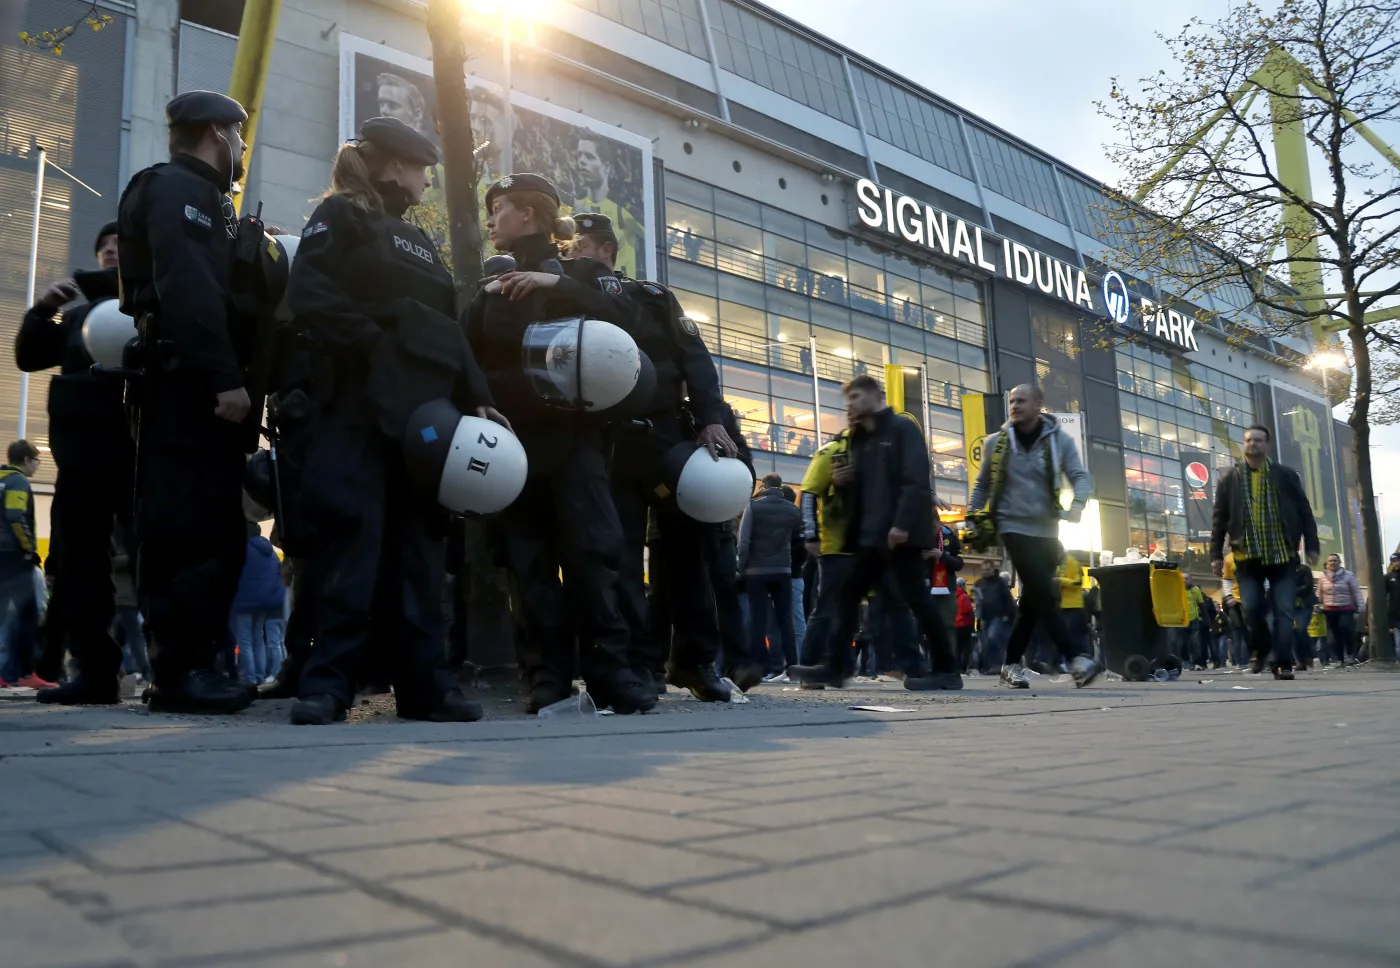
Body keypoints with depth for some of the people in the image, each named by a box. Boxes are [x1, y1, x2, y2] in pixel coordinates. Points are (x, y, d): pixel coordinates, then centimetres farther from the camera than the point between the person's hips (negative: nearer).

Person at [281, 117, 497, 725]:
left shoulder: (417, 242, 27)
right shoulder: (340, 217, 6)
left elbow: (447, 330, 21)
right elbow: (310, 299, -10)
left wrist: (475, 400, 9)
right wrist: (376, 346, -15)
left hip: (423, 412, 7)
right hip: (360, 408, -7)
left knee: (419, 545, 3)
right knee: (352, 540, -12)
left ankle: (424, 682, 5)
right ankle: (327, 681, -7)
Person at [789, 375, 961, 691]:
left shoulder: (903, 428, -3)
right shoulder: (860, 439, 21)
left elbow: (916, 480, -14)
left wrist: (902, 523, -24)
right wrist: (843, 481, 4)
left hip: (901, 533, -8)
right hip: (871, 534, 8)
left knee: (915, 597, -7)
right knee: (847, 595, 5)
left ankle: (946, 670, 1)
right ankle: (834, 667, 8)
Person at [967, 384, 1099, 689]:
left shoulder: (1060, 440, 2)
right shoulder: (996, 442, 3)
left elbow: (1080, 476, -6)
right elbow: (983, 485, 13)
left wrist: (1077, 504, -26)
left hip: (1047, 530, 3)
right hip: (1014, 527, -3)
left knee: (1033, 600, 8)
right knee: (1044, 594, -15)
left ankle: (1011, 664, 19)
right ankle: (1074, 659, -15)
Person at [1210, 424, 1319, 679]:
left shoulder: (1286, 475, 6)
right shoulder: (1230, 479, 6)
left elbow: (1304, 512, 8)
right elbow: (1219, 519, 6)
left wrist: (1311, 546, 1)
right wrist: (1216, 554, 1)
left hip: (1283, 554, 0)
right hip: (1247, 555, 0)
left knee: (1283, 611, -3)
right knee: (1251, 607, -6)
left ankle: (1283, 664, 0)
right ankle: (1259, 648, 21)